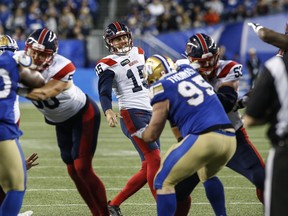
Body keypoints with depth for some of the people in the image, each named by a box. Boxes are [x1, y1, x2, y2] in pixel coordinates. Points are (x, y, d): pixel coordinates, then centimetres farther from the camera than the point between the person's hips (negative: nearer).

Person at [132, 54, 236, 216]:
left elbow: (152, 135, 9)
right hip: (229, 138, 7)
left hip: (204, 138, -7)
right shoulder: (189, 70, 21)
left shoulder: (163, 88, 3)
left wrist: (139, 133, 30)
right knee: (207, 176, 35)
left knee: (164, 182, 4)